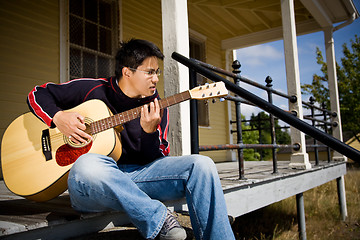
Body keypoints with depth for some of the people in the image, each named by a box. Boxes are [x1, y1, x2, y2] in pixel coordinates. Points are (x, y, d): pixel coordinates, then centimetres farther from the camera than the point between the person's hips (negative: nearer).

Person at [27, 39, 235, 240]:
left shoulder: (157, 108, 8)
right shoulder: (93, 90, 2)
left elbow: (157, 161, 3)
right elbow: (38, 94, 11)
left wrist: (150, 132, -17)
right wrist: (58, 117, -9)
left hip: (138, 178, 3)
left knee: (201, 164, -19)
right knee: (87, 166, -41)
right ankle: (159, 219, -25)